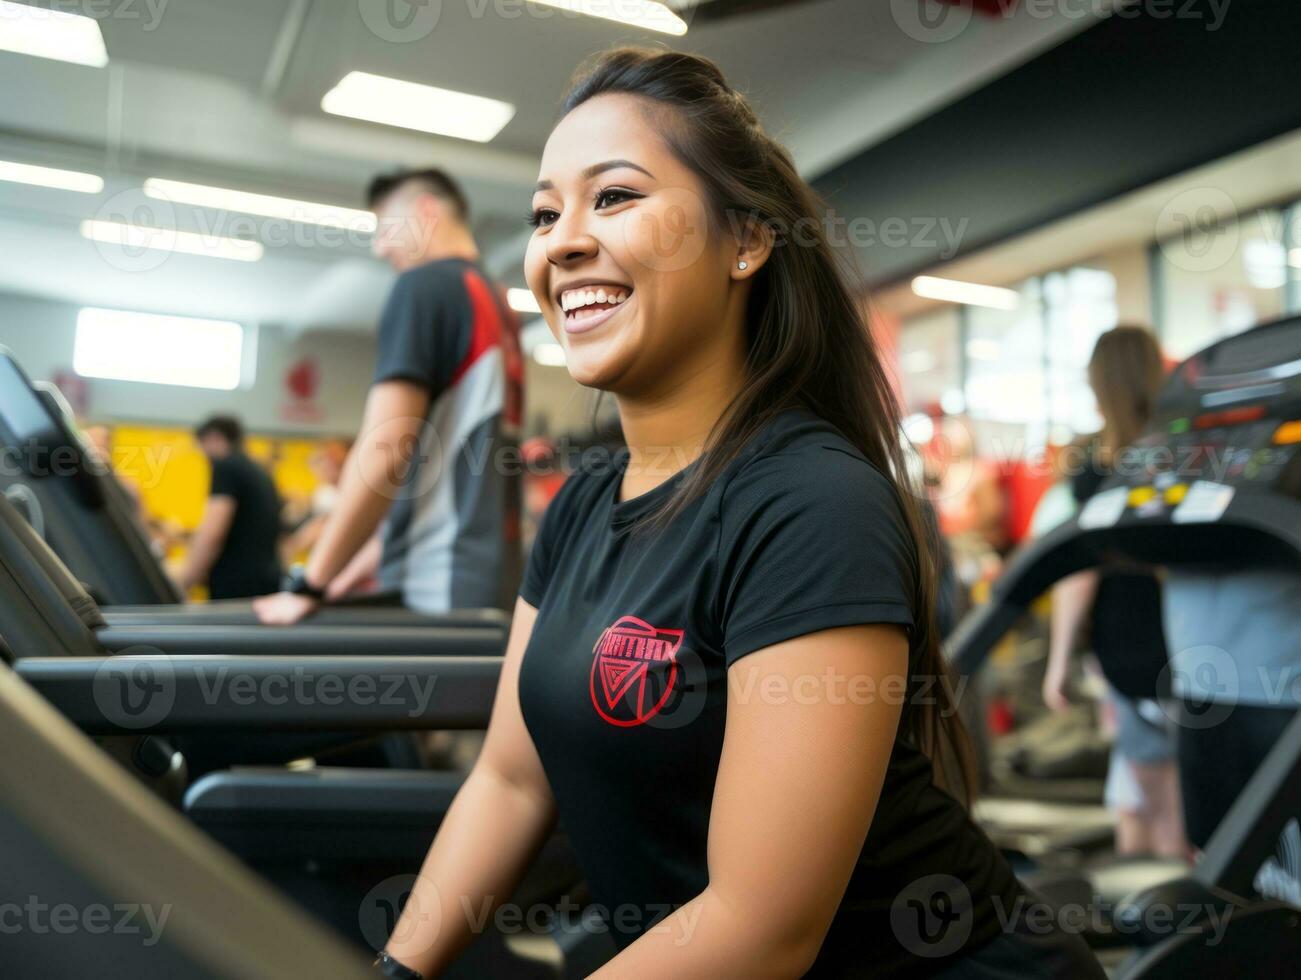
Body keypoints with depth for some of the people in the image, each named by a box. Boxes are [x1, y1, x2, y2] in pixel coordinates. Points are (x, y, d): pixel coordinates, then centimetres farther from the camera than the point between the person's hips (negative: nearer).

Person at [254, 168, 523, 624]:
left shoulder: (425, 285, -7)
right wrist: (375, 554, 20)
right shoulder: (498, 304, 17)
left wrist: (309, 585, -8)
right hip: (491, 579, 8)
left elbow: (385, 449, -15)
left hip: (443, 591, -8)